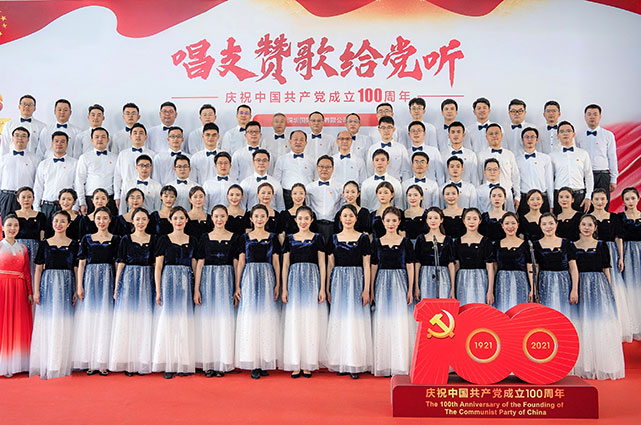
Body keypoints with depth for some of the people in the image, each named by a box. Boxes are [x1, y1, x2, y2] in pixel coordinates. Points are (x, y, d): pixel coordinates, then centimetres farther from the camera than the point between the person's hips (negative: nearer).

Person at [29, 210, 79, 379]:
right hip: (48, 284, 1)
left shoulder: (74, 244, 7)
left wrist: (77, 290, -2)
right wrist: (36, 291, -1)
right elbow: (38, 268, 7)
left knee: (63, 324, 0)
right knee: (46, 323, 0)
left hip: (66, 285, 0)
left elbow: (76, 269, 6)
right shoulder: (44, 243, 8)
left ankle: (60, 365, 7)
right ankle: (45, 365, 9)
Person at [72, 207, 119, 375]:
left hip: (108, 279, -1)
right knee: (88, 319, 1)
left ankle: (103, 362, 3)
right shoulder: (87, 239, 9)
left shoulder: (115, 239, 7)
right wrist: (79, 286, -2)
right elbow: (81, 263, 7)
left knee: (105, 319, -3)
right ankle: (90, 363, 7)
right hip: (90, 279, 1)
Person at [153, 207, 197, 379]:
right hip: (168, 281, -2)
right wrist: (158, 290, -5)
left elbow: (194, 266, 12)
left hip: (186, 283, 2)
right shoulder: (164, 239, 4)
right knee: (168, 321, -4)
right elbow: (158, 266, 2)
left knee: (184, 322, 2)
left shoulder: (192, 240, 11)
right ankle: (168, 365, 2)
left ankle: (183, 363, 9)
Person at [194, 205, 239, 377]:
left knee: (225, 320, -2)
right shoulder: (205, 237, 7)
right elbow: (199, 264, 4)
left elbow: (236, 263, 5)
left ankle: (222, 363, 7)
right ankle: (208, 363, 8)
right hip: (208, 280, 1)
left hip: (227, 281, 0)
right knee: (207, 320, 0)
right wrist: (196, 289, -3)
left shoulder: (234, 237, 7)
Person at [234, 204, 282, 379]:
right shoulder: (245, 238, 8)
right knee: (250, 318, -3)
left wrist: (278, 285, -1)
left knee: (267, 318, 0)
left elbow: (276, 263, 7)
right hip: (249, 278, 0)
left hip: (267, 279, 0)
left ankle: (266, 361, 7)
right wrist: (237, 286, 1)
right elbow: (241, 262, 7)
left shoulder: (272, 238, 8)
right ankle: (253, 364, 2)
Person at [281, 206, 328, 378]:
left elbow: (322, 264, 4)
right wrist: (284, 289, 1)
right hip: (294, 280, 1)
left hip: (312, 280, -1)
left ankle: (308, 364, 8)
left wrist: (322, 288, -4)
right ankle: (296, 364, 6)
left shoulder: (317, 238, 6)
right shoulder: (289, 238, 9)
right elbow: (285, 265, 9)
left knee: (311, 321, -1)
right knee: (294, 321, -1)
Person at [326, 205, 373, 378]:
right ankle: (341, 363, 11)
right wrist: (328, 288, 5)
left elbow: (366, 264, 0)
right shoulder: (334, 238, 9)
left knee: (355, 320, -3)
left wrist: (366, 289, -6)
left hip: (356, 280, -2)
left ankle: (355, 364, 3)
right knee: (339, 320, 3)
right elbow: (330, 264, 10)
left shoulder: (363, 238, 3)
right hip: (338, 281, 2)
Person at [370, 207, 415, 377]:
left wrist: (410, 290, -3)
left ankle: (400, 366, 3)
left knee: (400, 322, -4)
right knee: (382, 323, 2)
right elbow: (374, 267, 9)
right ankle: (383, 365, 11)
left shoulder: (405, 242, 3)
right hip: (382, 283, 2)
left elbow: (410, 267, 3)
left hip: (400, 283, -2)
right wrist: (372, 290, 6)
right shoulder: (377, 243, 7)